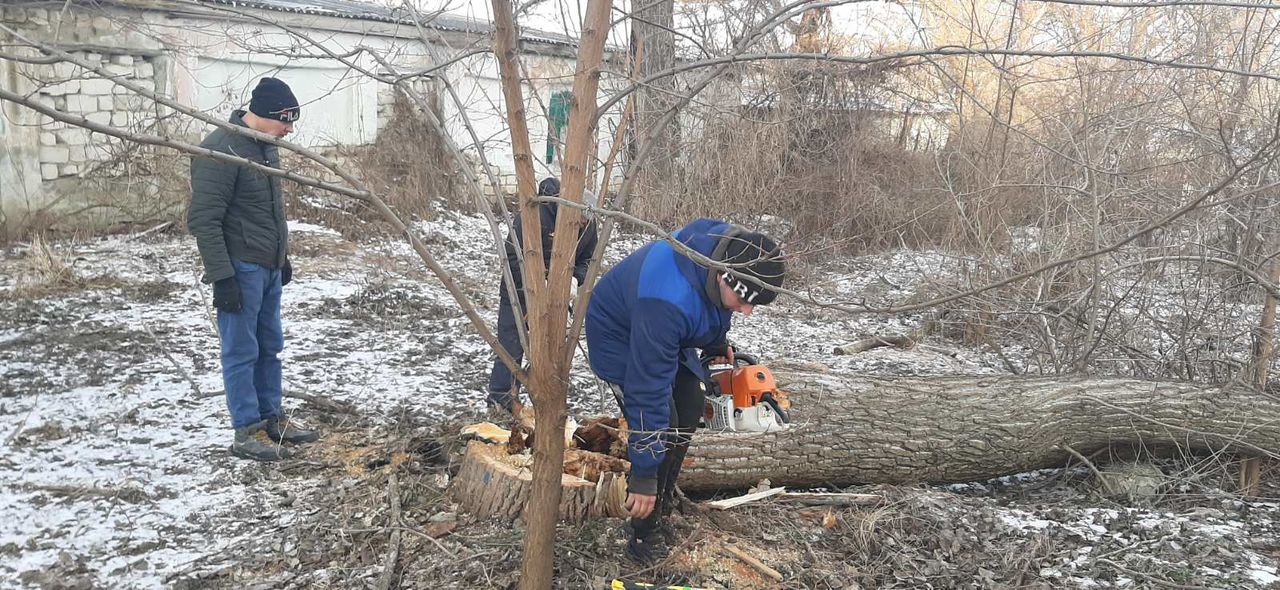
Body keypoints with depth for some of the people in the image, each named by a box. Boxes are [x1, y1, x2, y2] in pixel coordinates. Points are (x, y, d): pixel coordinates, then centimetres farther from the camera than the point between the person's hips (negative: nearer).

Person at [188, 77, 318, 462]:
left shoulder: (265, 146, 11)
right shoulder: (221, 150, -19)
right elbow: (203, 221, -20)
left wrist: (283, 256, 23)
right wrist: (221, 277, -21)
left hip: (269, 267, 9)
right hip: (240, 269, -9)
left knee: (270, 347, 15)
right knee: (242, 351, 0)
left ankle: (271, 419, 27)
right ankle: (247, 433, 9)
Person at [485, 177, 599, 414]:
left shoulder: (588, 224, -11)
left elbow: (586, 260, 1)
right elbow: (513, 257, -27)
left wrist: (575, 278, -21)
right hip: (520, 290, -5)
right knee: (511, 347, -1)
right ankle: (499, 399, 12)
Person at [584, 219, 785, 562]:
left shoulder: (732, 248, -24)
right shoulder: (668, 300, -45)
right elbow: (649, 390, -39)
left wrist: (717, 343, 9)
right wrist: (643, 476, -32)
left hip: (668, 333, 8)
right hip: (620, 338, -8)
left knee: (691, 406, 10)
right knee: (661, 426, -14)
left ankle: (665, 501, 27)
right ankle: (644, 531, 3)